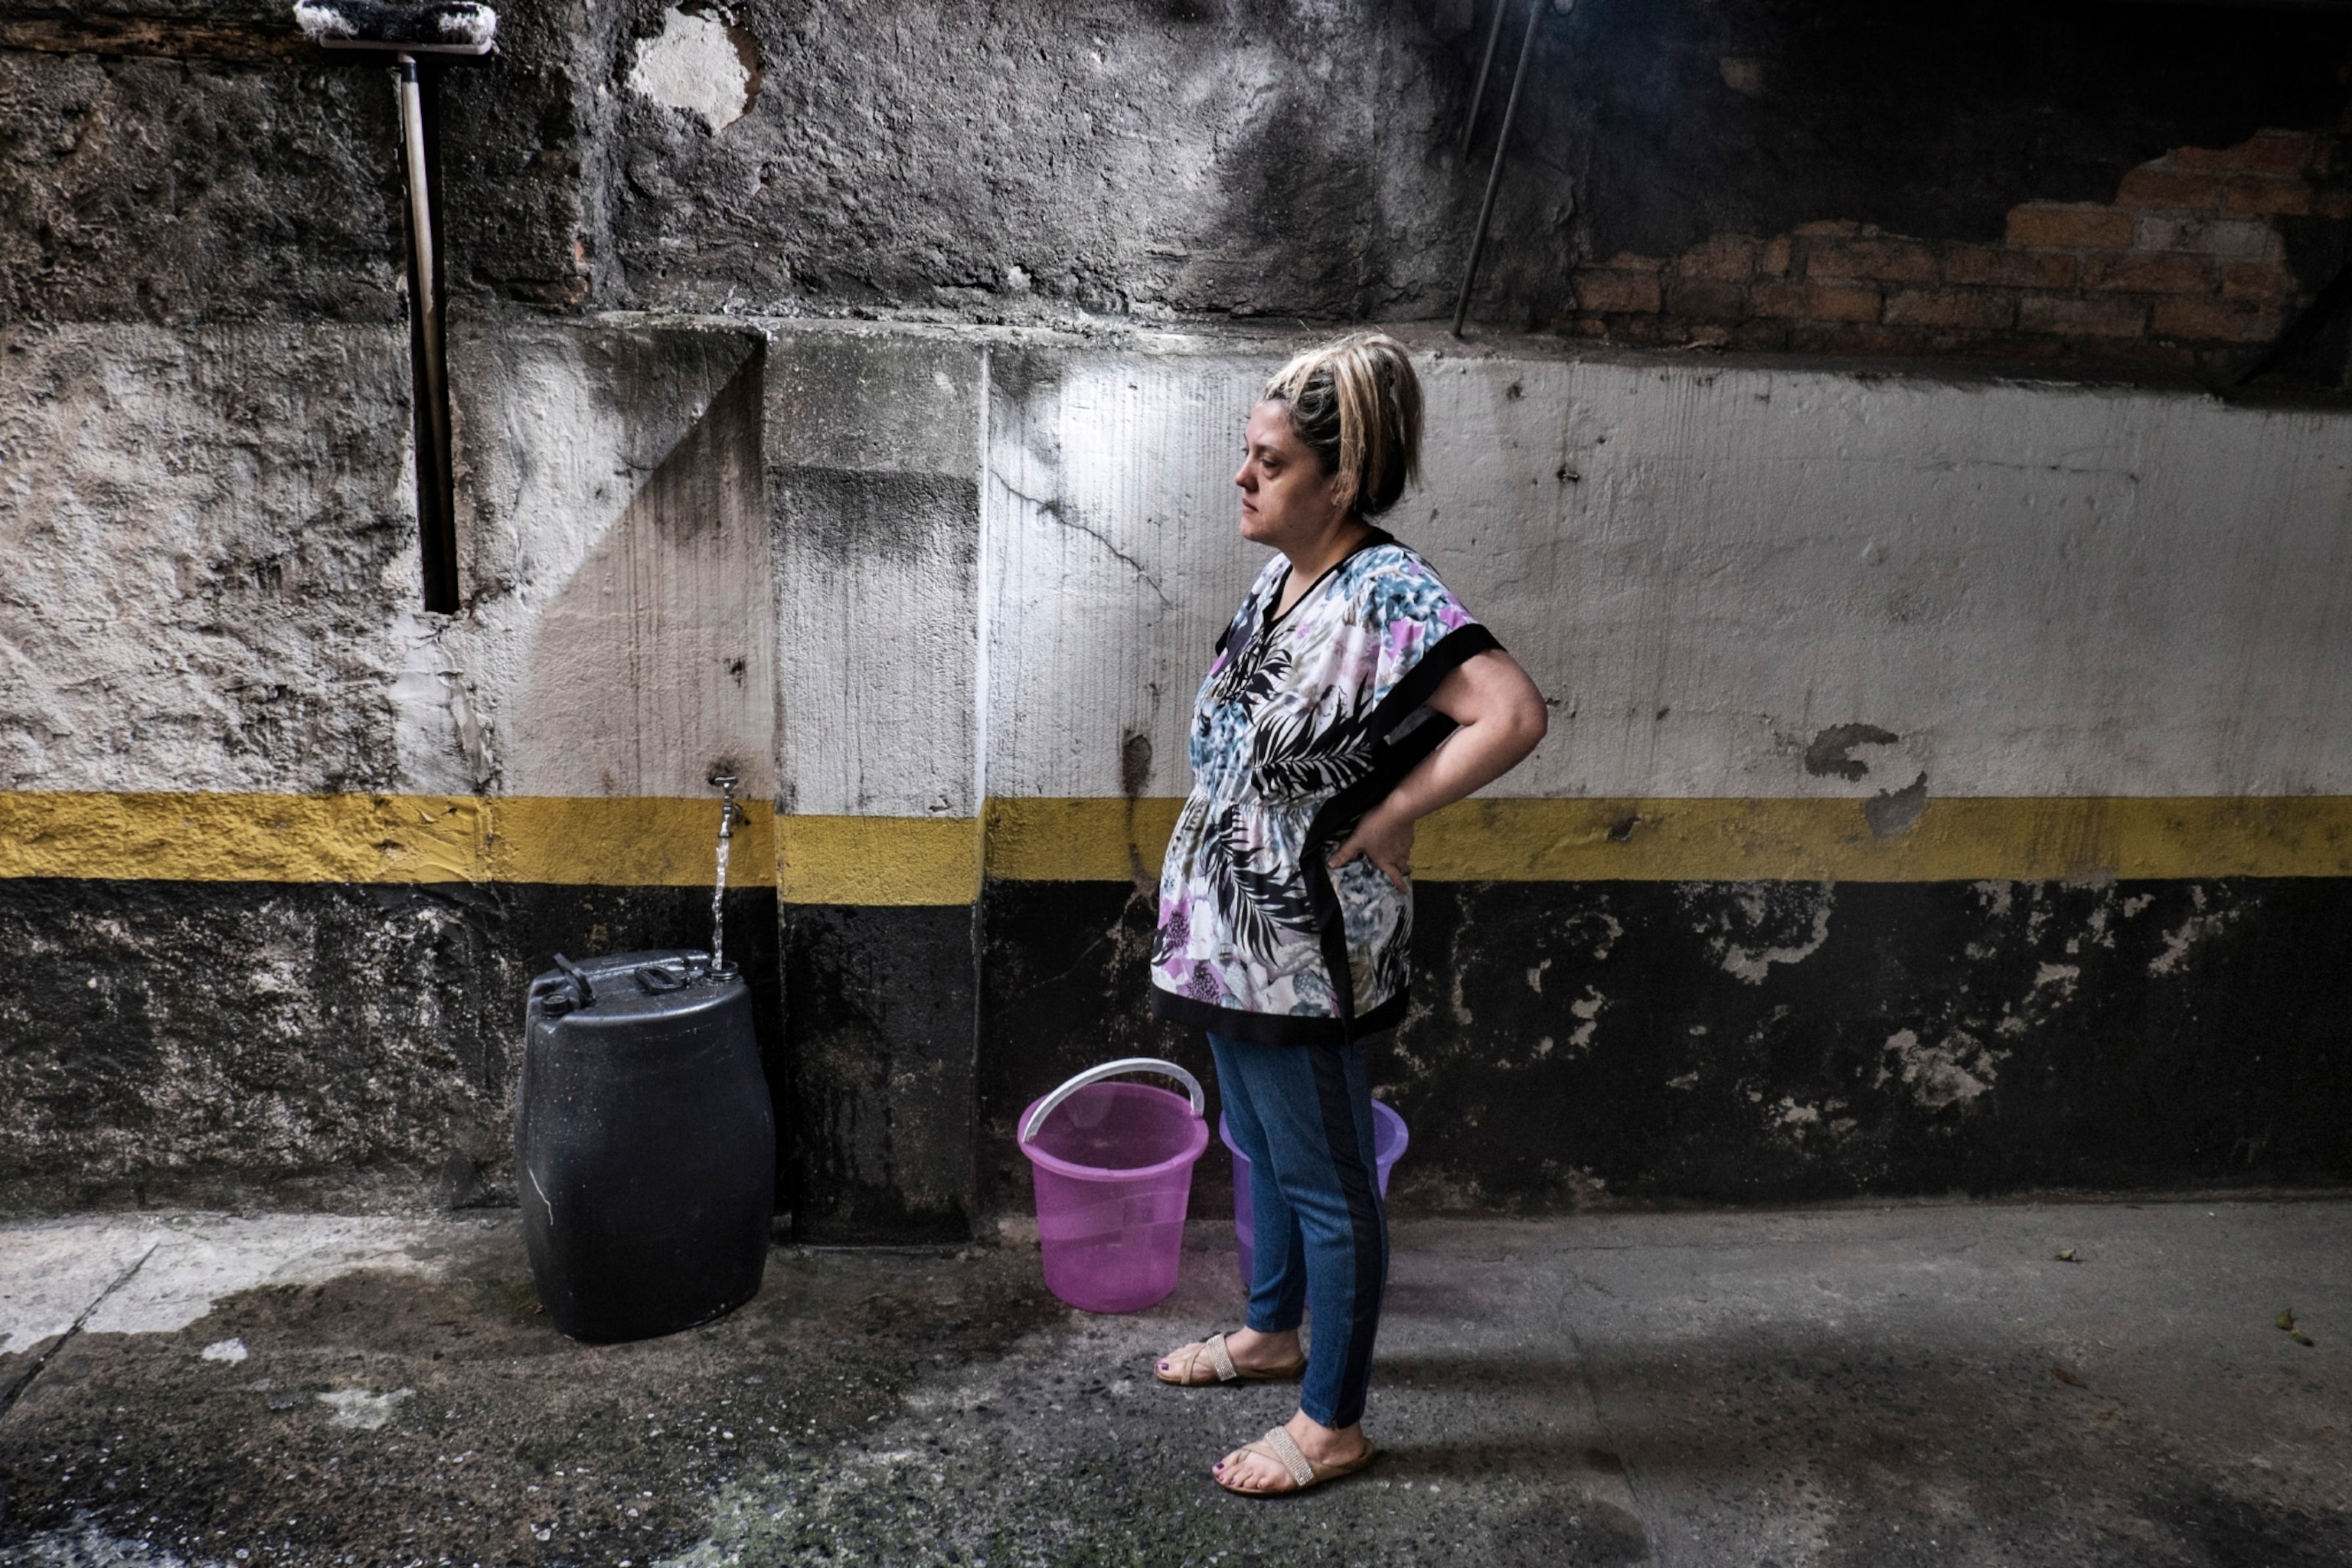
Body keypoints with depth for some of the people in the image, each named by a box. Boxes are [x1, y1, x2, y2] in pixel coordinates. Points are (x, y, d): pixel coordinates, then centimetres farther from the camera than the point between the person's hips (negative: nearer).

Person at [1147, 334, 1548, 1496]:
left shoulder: (1388, 591, -21)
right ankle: (1272, 1333, 47)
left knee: (1325, 1183, 8)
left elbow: (1513, 715, -33)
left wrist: (1381, 825, -23)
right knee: (1259, 1148, 25)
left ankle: (1331, 1425, 27)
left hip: (1305, 949, -9)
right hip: (1228, 933, 9)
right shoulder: (1278, 584, 5)